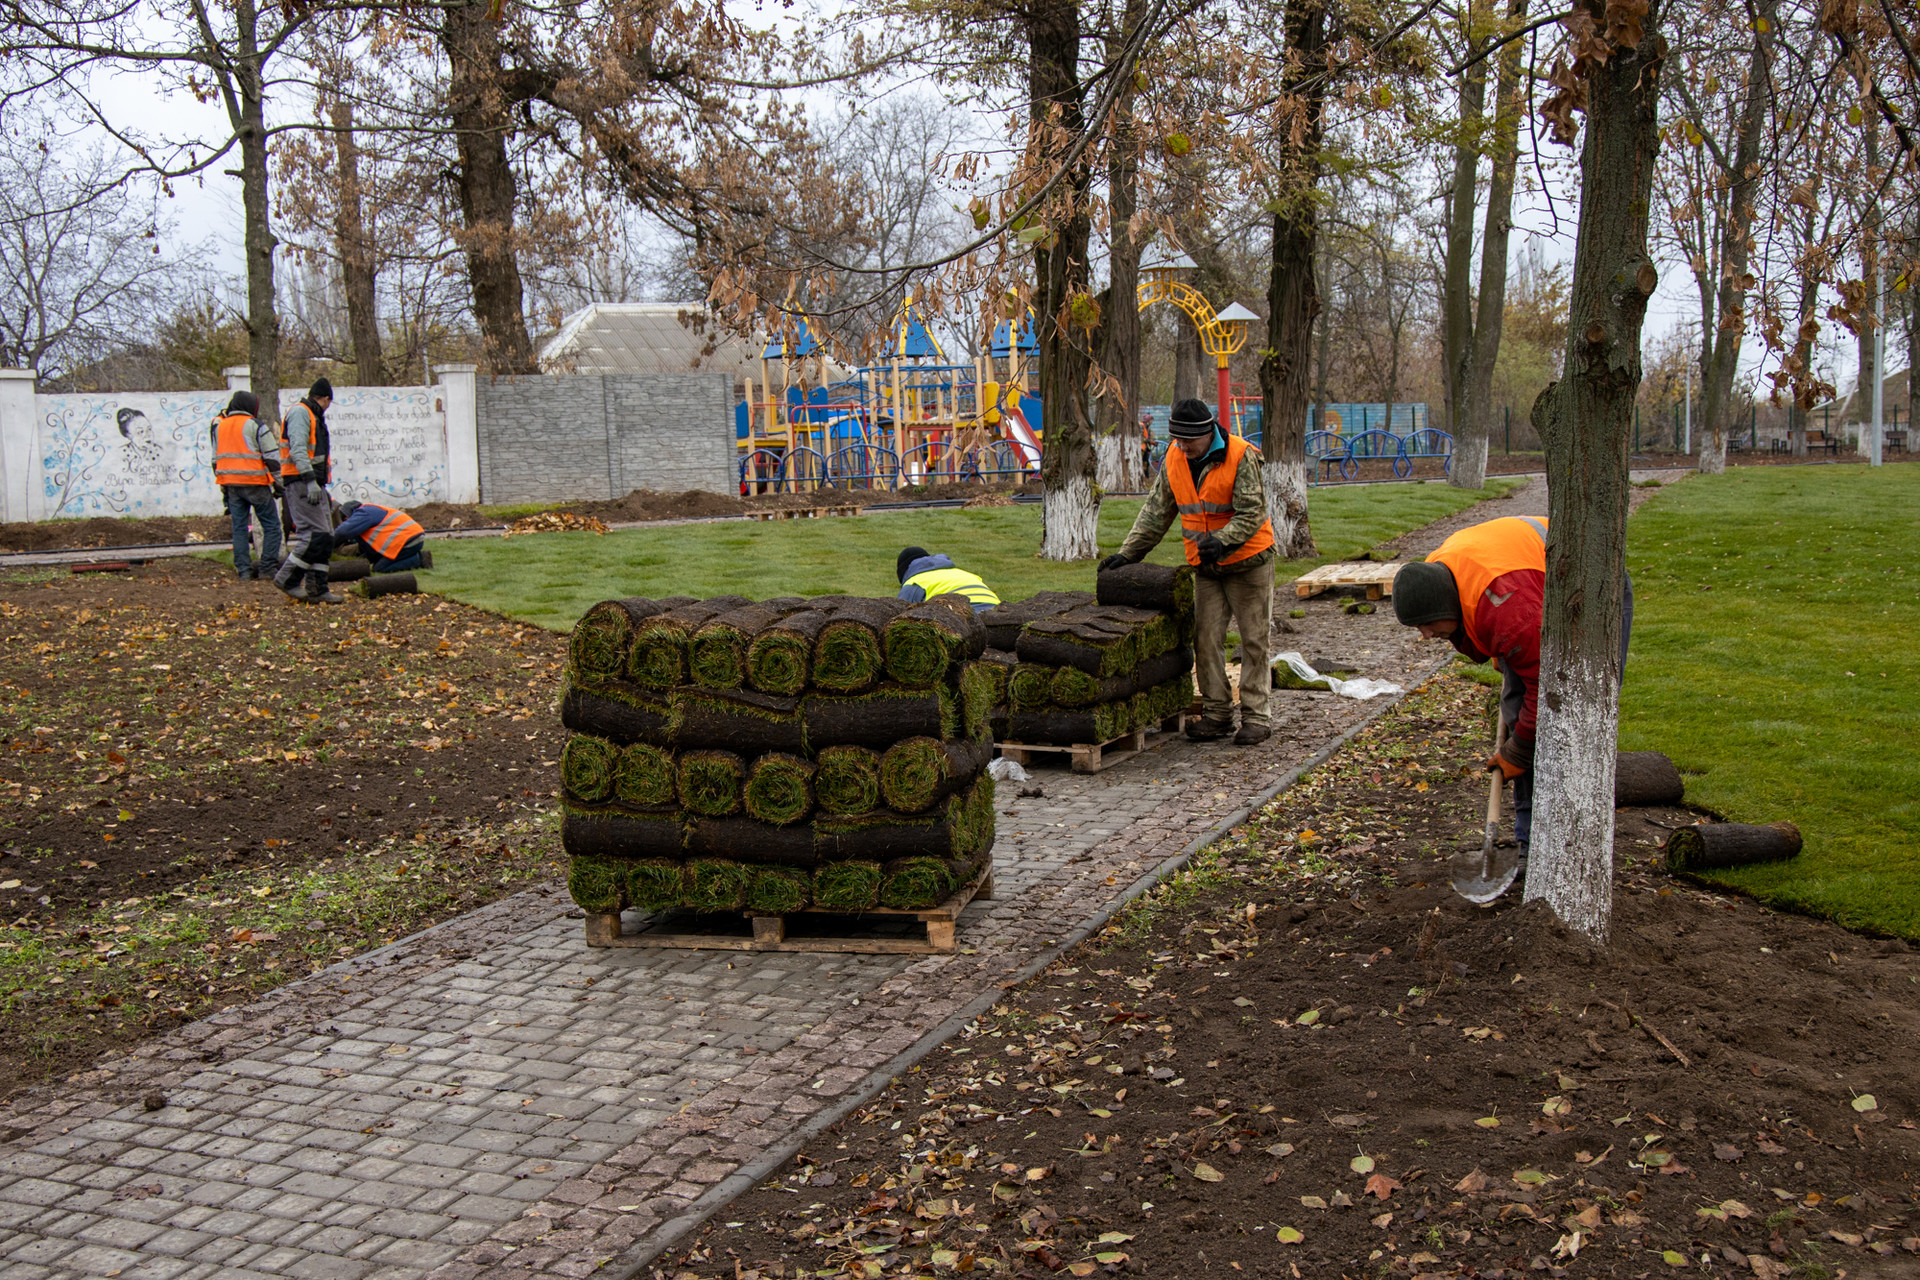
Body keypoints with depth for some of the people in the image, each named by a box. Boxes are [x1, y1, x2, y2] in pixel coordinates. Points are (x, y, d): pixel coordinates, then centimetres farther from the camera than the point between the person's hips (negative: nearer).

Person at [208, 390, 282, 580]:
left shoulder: (219, 427, 14)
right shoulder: (256, 426, -5)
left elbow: (216, 460, 20)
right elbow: (272, 457, -8)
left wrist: (223, 486, 25)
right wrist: (277, 483, -1)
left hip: (230, 484, 6)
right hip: (255, 483, -6)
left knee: (239, 527, 9)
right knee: (271, 525, 1)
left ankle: (243, 569, 7)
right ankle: (268, 566, -4)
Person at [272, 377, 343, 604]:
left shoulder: (314, 416, 25)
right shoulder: (300, 413, -7)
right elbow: (298, 449, -19)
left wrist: (323, 489, 26)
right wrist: (310, 481, -28)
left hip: (314, 485, 10)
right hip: (300, 483, -10)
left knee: (326, 538, 6)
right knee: (315, 534, -17)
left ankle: (317, 588, 7)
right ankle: (287, 578, -9)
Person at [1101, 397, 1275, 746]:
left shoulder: (1241, 456, -18)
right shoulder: (1174, 459, -1)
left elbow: (1252, 512, -20)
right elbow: (1156, 511, 5)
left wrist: (1223, 540, -35)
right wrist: (1128, 552, -2)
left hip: (1248, 561, -5)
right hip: (1206, 565, 5)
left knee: (1253, 639, 0)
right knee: (1206, 638, 3)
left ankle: (1255, 716, 5)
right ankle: (1217, 714, 12)